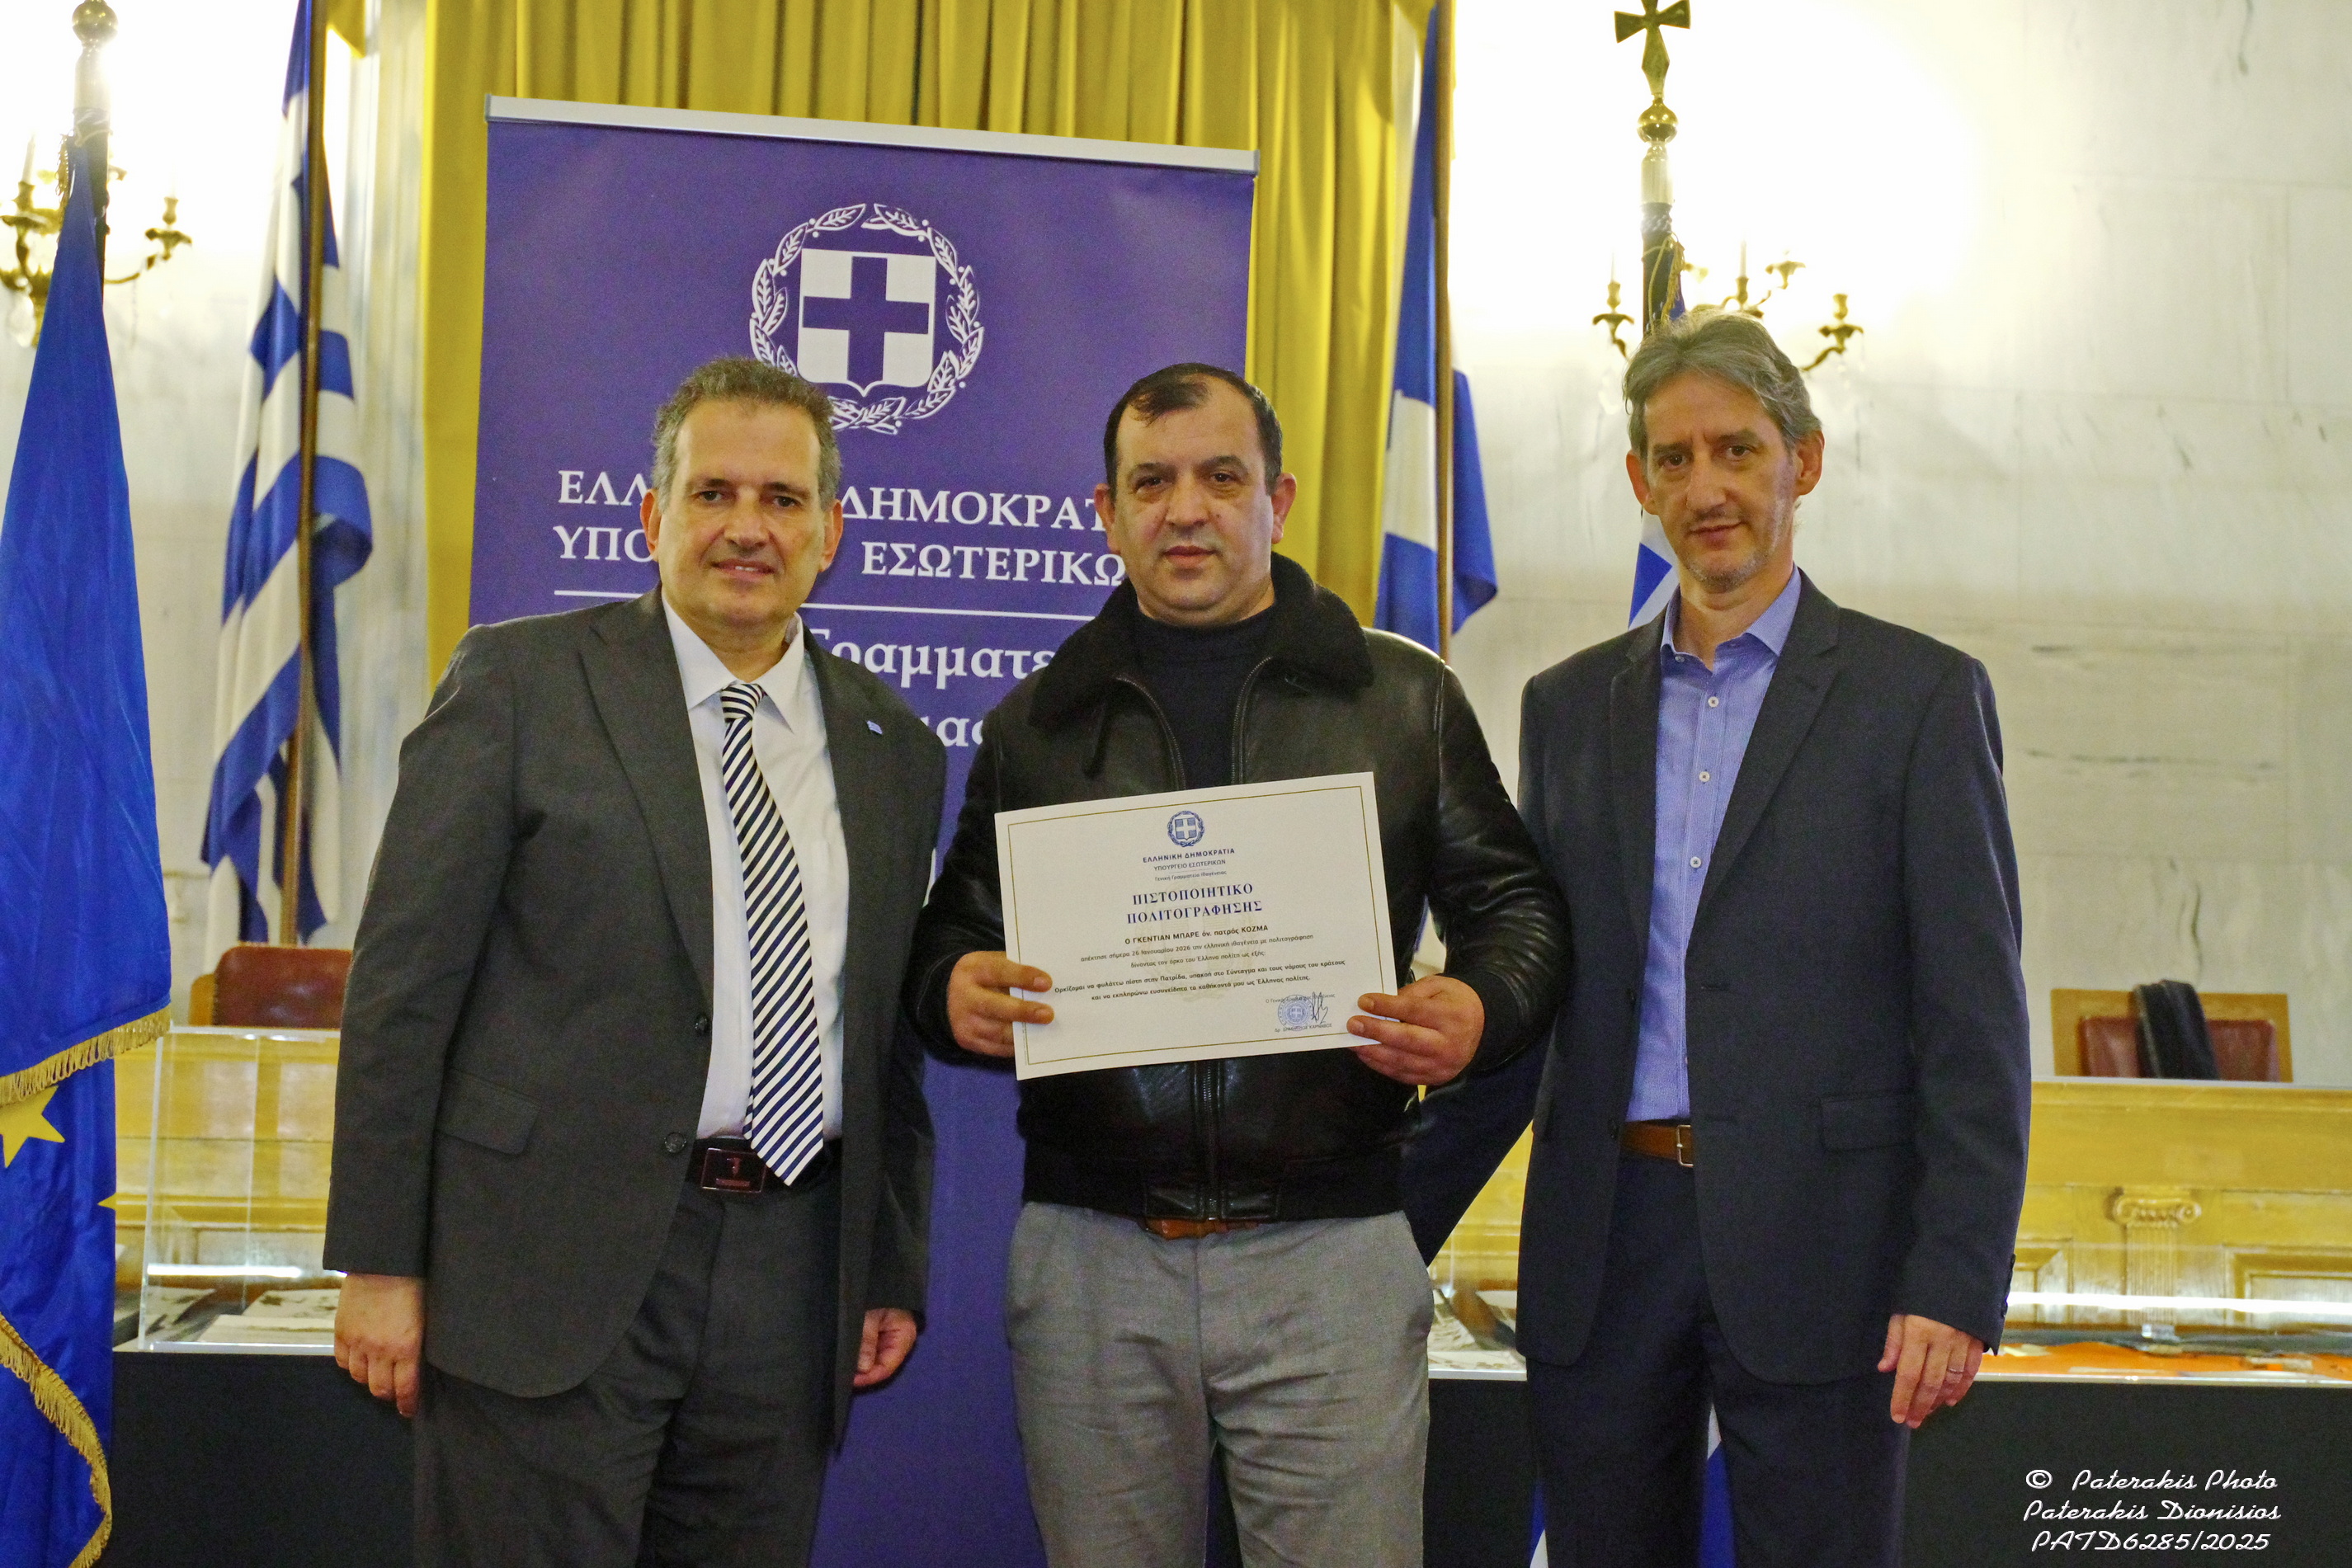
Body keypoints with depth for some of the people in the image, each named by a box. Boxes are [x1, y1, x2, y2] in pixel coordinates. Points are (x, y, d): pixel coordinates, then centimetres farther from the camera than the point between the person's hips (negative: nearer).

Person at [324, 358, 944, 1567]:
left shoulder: (895, 751, 13)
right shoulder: (519, 682, 0)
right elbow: (404, 979, -3)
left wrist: (893, 1273, 14)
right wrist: (379, 1265, -7)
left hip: (787, 1277, 4)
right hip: (556, 1254, -4)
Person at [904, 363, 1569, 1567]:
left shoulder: (1404, 700, 9)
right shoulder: (1038, 723, 13)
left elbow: (1512, 903, 10)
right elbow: (955, 933, 16)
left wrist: (1482, 1009, -12)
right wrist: (952, 990, -8)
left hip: (1329, 1253, -1)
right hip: (1089, 1253, 2)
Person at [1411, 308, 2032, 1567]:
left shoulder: (1920, 695, 0)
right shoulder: (1571, 705, 12)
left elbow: (1976, 1023, -4)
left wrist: (1955, 1284, -13)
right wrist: (1399, 1223, 9)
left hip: (1812, 1241, -3)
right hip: (1602, 1242, 4)